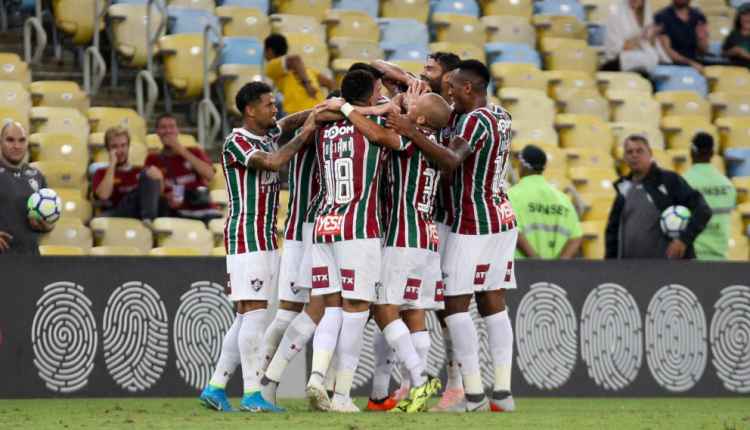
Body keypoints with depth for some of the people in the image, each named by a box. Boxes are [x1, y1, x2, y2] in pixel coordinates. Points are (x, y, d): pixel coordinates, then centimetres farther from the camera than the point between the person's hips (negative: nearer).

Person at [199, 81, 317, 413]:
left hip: (268, 239, 9)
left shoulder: (270, 134, 14)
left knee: (246, 317, 8)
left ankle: (215, 388, 11)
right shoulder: (236, 143, -11)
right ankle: (252, 394, -11)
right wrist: (306, 132, -14)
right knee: (254, 312, -11)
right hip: (245, 238, -9)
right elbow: (274, 161, -23)